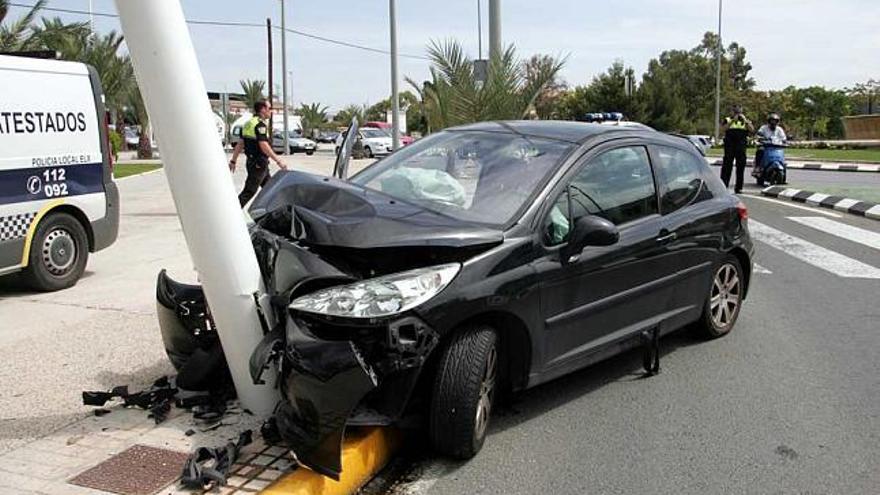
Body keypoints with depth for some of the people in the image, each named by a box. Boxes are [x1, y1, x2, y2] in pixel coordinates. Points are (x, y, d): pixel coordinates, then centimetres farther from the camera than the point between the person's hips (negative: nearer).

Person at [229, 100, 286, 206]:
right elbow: (263, 146, -25)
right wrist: (278, 161, -25)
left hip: (252, 161, 10)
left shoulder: (249, 123, 14)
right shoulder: (260, 124, -16)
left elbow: (240, 143, 14)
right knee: (249, 192, -10)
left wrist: (233, 161, 16)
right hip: (258, 163, -10)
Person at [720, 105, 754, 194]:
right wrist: (733, 121, -16)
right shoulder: (727, 120, 10)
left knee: (741, 166, 3)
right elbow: (723, 128, -10)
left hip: (741, 146, 2)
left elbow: (752, 130, -2)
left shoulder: (746, 121, 15)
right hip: (729, 146, -2)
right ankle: (723, 186, -3)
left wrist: (745, 120, -10)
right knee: (727, 165, -4)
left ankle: (738, 187, 8)